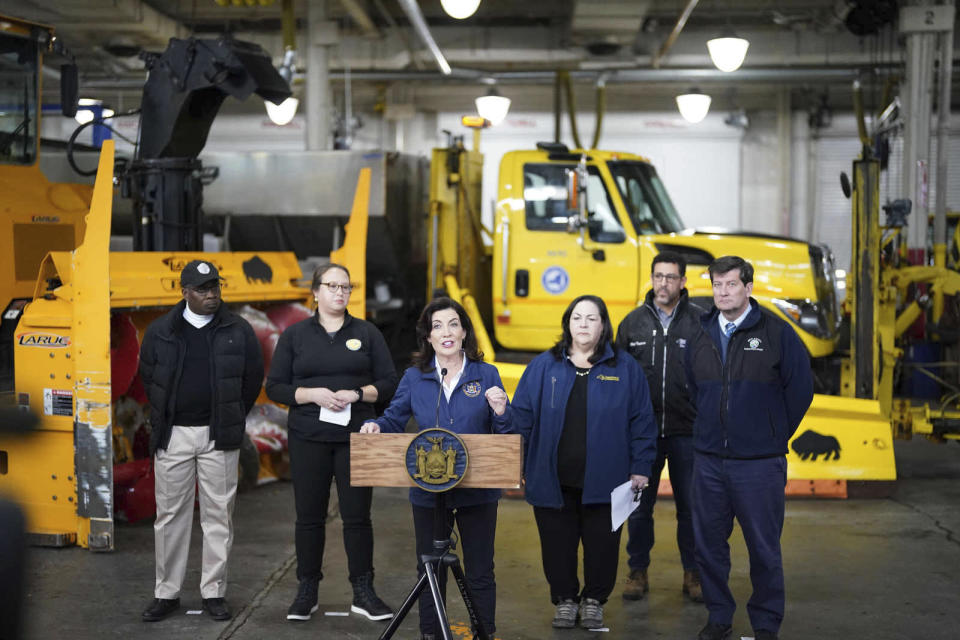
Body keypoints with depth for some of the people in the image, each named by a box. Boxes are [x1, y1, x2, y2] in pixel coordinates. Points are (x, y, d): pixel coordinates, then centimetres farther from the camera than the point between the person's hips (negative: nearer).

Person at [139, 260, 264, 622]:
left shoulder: (237, 330, 2)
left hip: (219, 435, -1)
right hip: (173, 435, 1)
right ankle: (166, 593, 13)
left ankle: (214, 592, 11)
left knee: (219, 514, 2)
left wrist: (233, 419, 8)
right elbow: (148, 378, 14)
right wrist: (163, 421, 13)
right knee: (170, 514, 4)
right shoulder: (160, 331, 4)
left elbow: (253, 377, 9)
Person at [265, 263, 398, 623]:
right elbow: (275, 387, 2)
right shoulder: (295, 335, 5)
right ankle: (306, 592, 16)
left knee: (357, 515, 1)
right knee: (309, 516, 4)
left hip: (356, 437, 0)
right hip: (308, 439, 0)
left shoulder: (367, 333, 6)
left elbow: (388, 383, 4)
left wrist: (357, 394, -13)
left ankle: (363, 592, 11)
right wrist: (313, 394, -14)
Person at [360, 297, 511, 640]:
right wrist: (376, 426, -12)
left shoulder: (486, 374, 0)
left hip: (477, 491, -1)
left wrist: (501, 412, -20)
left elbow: (506, 436, 1)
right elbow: (395, 419, 9)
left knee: (480, 573, 6)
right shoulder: (414, 378, 3)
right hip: (428, 492, 1)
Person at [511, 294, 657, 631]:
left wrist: (640, 468, -1)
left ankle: (594, 600, 27)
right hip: (554, 481, 1)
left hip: (603, 481, -1)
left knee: (602, 545, 8)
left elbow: (641, 422, 3)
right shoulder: (544, 366, 3)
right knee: (557, 544, 9)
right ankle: (565, 599, 26)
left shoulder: (625, 368, 2)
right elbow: (522, 415, 5)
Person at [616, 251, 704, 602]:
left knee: (691, 506, 6)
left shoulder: (701, 322, 0)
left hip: (687, 432, -2)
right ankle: (638, 571, 20)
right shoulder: (633, 322, 6)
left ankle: (693, 574, 18)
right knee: (639, 506, 8)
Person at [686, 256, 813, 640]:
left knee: (763, 548, 2)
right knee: (708, 543, 9)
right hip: (708, 460, 4)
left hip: (759, 463, -4)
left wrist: (775, 436, 5)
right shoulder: (701, 336, 8)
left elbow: (800, 389, 0)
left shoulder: (776, 333, -4)